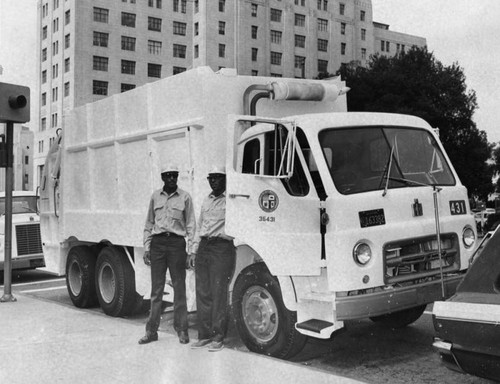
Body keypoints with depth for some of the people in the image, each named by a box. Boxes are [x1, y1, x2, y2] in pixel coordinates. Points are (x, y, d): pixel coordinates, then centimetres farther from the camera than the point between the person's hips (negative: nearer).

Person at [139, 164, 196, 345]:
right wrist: (146, 247, 8)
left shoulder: (185, 197, 4)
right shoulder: (155, 196, 12)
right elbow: (149, 224, 16)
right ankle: (151, 330, 10)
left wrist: (190, 250, -5)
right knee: (156, 288, 5)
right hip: (158, 242, 2)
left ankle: (182, 329, 9)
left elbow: (191, 225, 3)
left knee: (179, 287, 1)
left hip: (177, 243, -2)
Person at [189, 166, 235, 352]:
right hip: (204, 247, 6)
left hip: (222, 247, -6)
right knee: (203, 293, 6)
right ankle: (204, 335, 14)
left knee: (219, 293, -5)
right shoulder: (207, 200, 20)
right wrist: (194, 250, 19)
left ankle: (218, 338, 2)